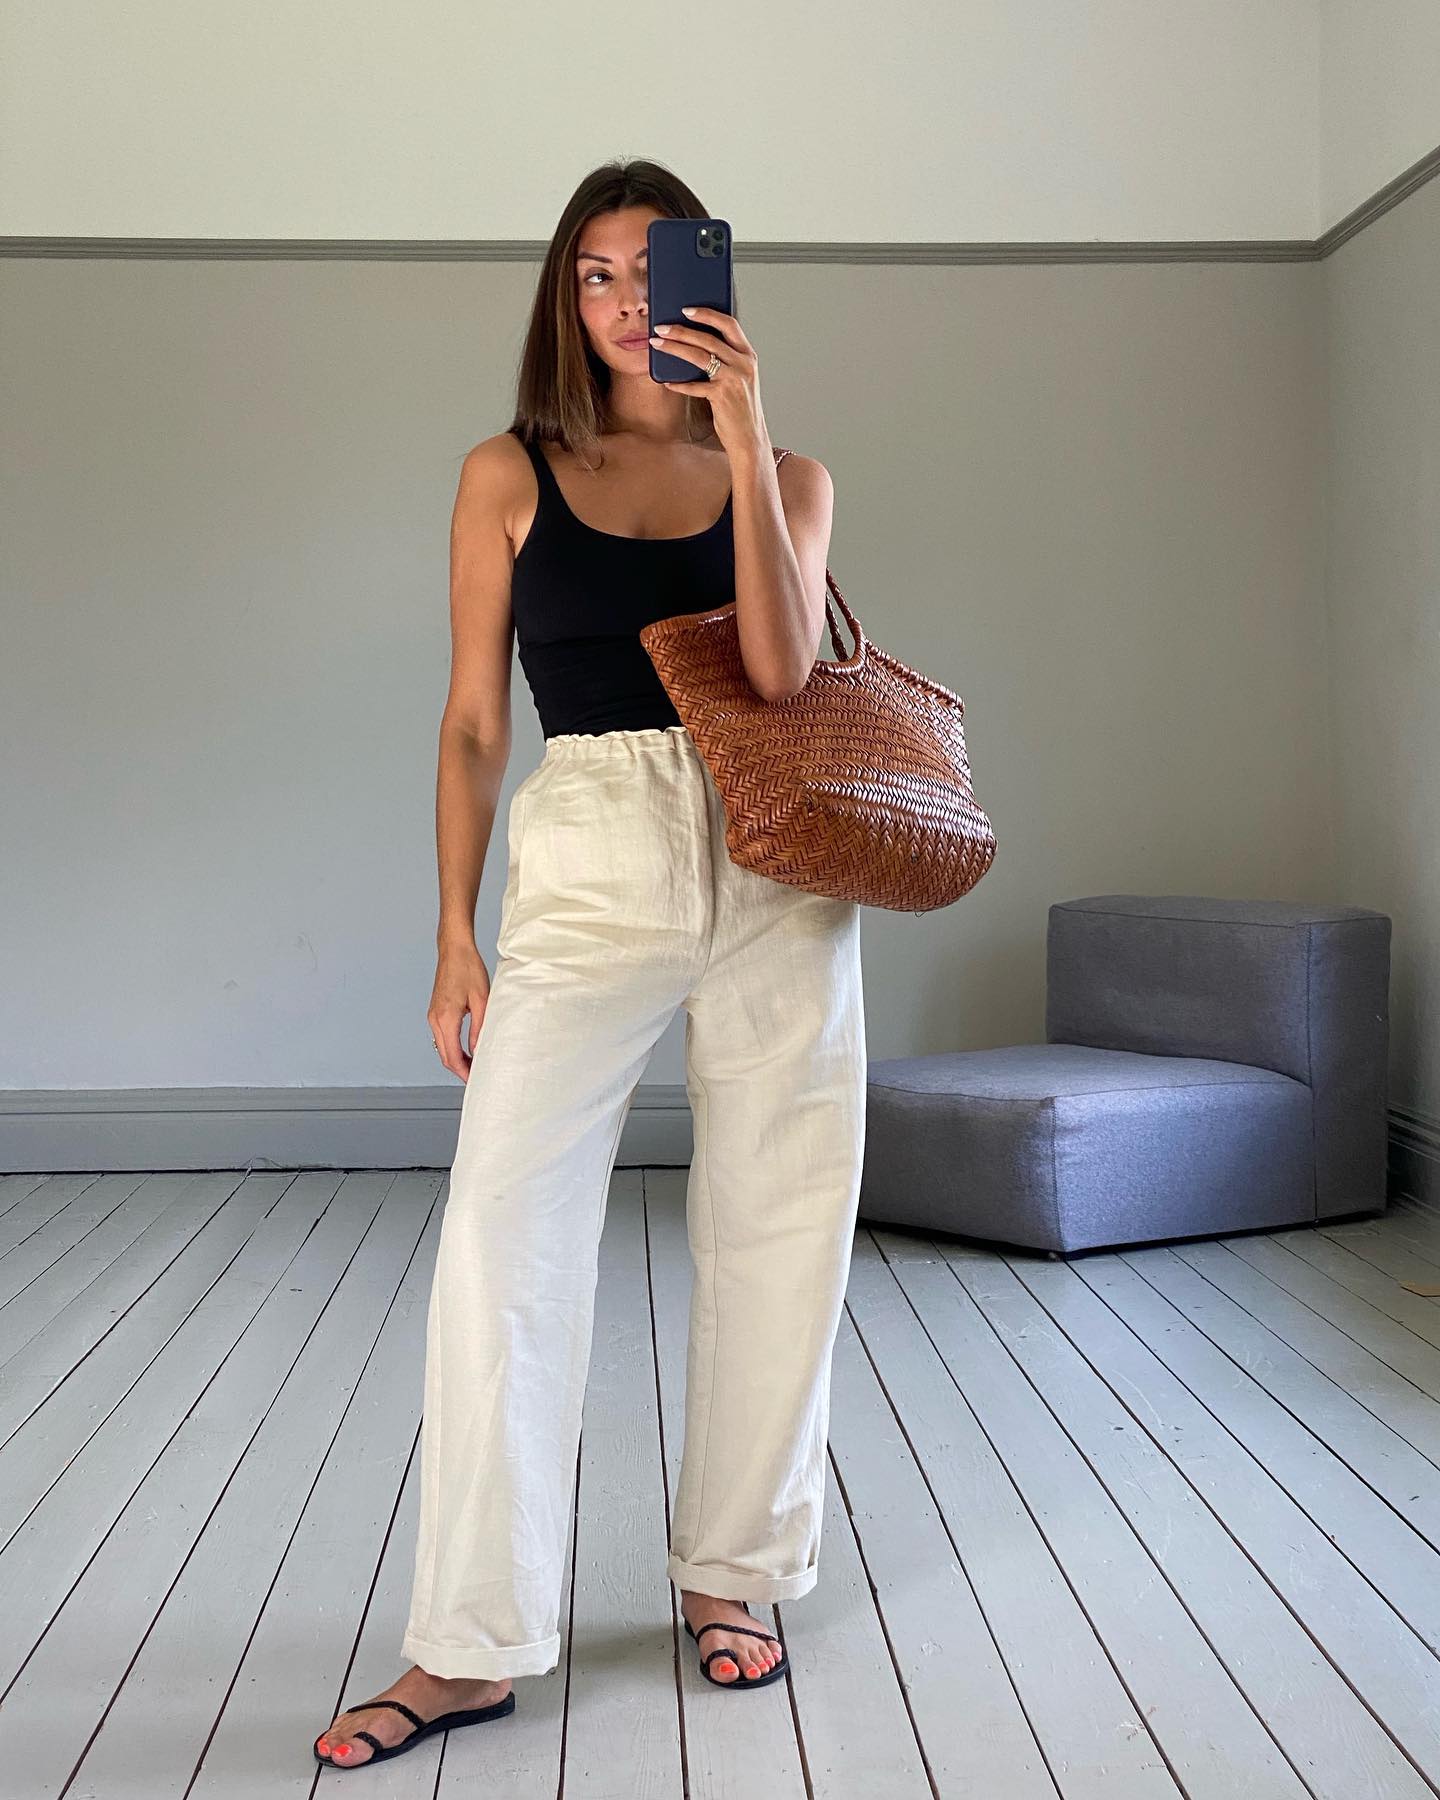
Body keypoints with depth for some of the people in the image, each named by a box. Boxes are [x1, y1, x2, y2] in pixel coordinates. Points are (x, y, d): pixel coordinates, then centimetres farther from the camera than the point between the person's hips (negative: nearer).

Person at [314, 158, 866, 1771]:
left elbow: (779, 670, -9)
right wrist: (456, 936, 1)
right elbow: (473, 720, 7)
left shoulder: (784, 476, 10)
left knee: (770, 1220, 4)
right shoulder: (510, 476, 9)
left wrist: (741, 436, -13)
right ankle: (469, 1646, -1)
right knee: (503, 1230, -10)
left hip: (774, 861, 1)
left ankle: (730, 1574, 22)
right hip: (588, 864, -1)